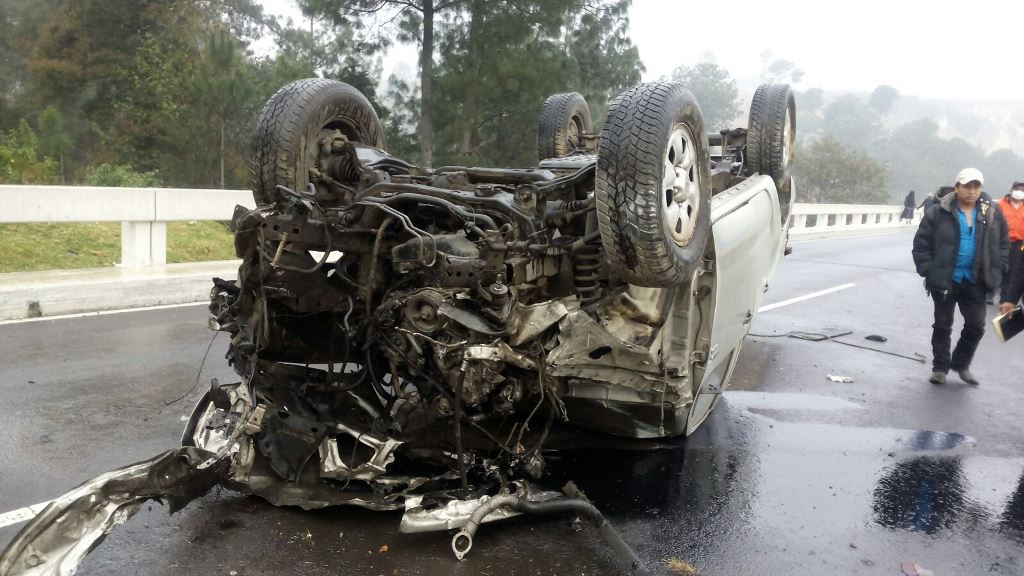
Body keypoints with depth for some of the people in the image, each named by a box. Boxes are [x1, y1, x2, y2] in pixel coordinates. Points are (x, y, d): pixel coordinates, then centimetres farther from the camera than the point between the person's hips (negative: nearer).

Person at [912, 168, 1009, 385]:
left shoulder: (992, 216, 1)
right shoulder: (939, 213, -9)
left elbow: (1003, 244, 11)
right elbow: (921, 244, -6)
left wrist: (995, 271, 1)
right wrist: (928, 271, -11)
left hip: (975, 281, 3)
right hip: (945, 280, -3)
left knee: (976, 326, 8)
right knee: (943, 325, 8)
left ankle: (961, 364, 28)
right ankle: (940, 368, 21)